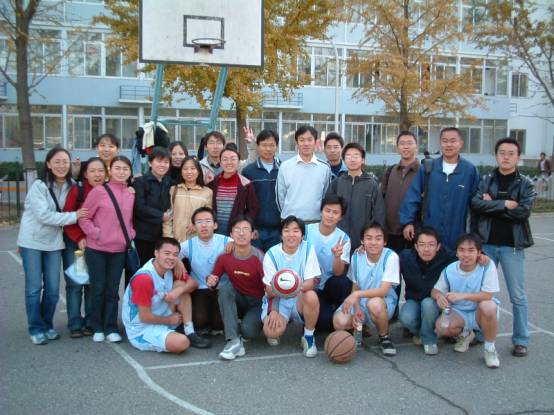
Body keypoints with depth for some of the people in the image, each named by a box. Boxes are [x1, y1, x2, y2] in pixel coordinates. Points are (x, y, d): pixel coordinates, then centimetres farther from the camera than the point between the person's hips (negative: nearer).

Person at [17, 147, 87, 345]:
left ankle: (47, 325, 22)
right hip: (32, 242, -4)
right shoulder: (38, 186, -13)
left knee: (53, 289, 4)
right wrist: (73, 216, -22)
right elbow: (43, 215, -19)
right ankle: (36, 328, 14)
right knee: (34, 288, 2)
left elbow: (71, 211, 8)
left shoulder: (70, 187, 2)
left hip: (54, 243, 4)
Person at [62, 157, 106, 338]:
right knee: (75, 283, -2)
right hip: (74, 242, -2)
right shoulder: (77, 189, -12)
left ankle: (90, 323, 15)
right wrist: (79, 238, -15)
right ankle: (75, 325, 6)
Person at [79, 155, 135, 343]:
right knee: (98, 289, 6)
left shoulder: (131, 194, 5)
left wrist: (131, 233, 0)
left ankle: (111, 328, 16)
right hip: (96, 249, -3)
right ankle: (97, 328, 19)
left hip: (119, 250, 3)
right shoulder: (99, 191, -7)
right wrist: (95, 233, -13)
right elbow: (83, 217, -5)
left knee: (113, 290, 8)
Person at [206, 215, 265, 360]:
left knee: (248, 330, -30)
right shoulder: (224, 257, -9)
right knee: (225, 289, -28)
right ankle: (234, 341, -28)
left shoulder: (259, 258, -19)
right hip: (237, 301, 4)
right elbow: (214, 280, 3)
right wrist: (212, 282, -21)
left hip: (258, 303, -3)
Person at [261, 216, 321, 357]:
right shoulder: (272, 254, -9)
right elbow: (269, 290, -9)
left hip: (299, 299, 1)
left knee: (312, 296, -34)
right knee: (272, 332, -29)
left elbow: (311, 282, -14)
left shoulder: (308, 249, -9)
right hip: (277, 299, -1)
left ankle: (308, 336, -7)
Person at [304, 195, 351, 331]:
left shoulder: (343, 238, -7)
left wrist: (337, 256, -37)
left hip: (329, 286, 1)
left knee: (343, 282, -33)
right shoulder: (307, 231, -8)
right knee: (325, 321, -24)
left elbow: (338, 273, -17)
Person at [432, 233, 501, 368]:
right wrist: (439, 296, -26)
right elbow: (435, 290, 0)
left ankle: (490, 348, -11)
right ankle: (465, 334, 13)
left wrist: (463, 295, -32)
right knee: (441, 327, -28)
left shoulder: (487, 266, -17)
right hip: (458, 313, 2)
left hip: (479, 313, -2)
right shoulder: (449, 270, -8)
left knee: (488, 306, -38)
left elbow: (488, 295, -21)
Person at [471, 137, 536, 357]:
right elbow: (476, 203, -11)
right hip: (486, 243, 2)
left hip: (512, 245, -2)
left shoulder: (525, 184, 1)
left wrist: (492, 205, -10)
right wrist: (504, 204, -15)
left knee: (517, 296, 4)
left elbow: (523, 211, -15)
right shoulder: (485, 180, 5)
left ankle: (521, 340, 15)